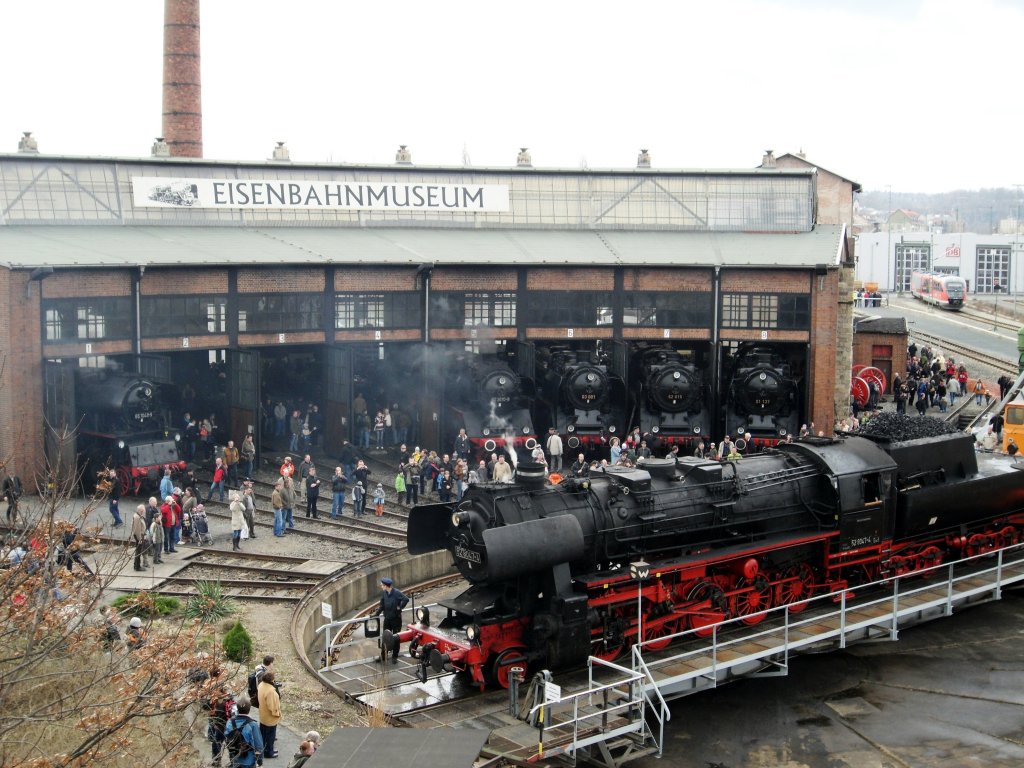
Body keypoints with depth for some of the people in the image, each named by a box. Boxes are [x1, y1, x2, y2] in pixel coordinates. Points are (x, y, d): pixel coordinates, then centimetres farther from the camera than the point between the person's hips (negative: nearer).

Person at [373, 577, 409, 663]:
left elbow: (406, 599, -30)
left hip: (396, 619, -4)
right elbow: (382, 606, 4)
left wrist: (400, 607, -21)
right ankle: (383, 655, 22)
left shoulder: (396, 593, -20)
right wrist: (376, 613, -4)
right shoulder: (383, 593, -4)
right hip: (387, 619, 4)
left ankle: (394, 657, 19)